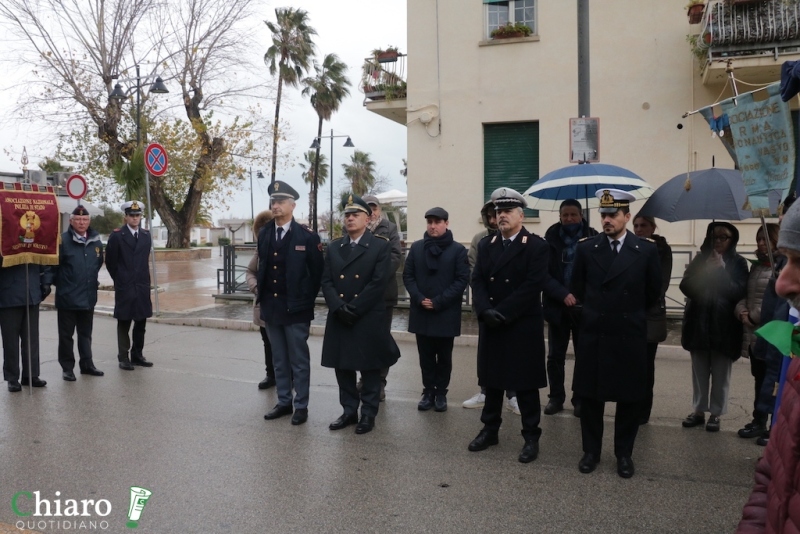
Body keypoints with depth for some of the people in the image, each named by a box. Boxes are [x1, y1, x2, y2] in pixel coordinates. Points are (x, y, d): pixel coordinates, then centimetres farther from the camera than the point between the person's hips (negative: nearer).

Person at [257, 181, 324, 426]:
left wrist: (307, 300, -3)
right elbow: (262, 267, 16)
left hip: (296, 309, -5)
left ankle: (301, 406, 15)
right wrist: (263, 297, 11)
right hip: (271, 307, 5)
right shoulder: (264, 234, 7)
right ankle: (284, 402, 26)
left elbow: (317, 272, -4)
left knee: (299, 360, 4)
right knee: (279, 360, 14)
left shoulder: (307, 236, -8)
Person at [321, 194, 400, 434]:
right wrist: (339, 307, -12)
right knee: (342, 367, 11)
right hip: (338, 319, 5)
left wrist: (353, 308, -16)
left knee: (369, 368, 5)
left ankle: (368, 414, 18)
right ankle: (349, 411, 24)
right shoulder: (334, 247, 11)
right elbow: (326, 281, 3)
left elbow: (379, 282, -13)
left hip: (369, 319, -4)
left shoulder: (381, 246, -4)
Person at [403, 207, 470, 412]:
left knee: (444, 357, 8)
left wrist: (439, 301, -14)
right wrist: (419, 298, -10)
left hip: (446, 314, -2)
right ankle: (428, 391, 21)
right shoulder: (416, 247, 8)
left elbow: (462, 280, -8)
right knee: (426, 356, 9)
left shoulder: (458, 250, -2)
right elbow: (408, 275, 5)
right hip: (421, 312, 3)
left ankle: (441, 393, 20)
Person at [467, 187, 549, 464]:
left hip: (523, 327, -4)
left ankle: (531, 437, 17)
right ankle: (490, 430, 28)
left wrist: (502, 312, -19)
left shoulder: (536, 246, -6)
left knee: (525, 383, 4)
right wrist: (486, 311, -15)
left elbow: (533, 285, -15)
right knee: (492, 380, 14)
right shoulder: (486, 245, 10)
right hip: (490, 326, 5)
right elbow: (477, 281, 2)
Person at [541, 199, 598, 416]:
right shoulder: (551, 239, -2)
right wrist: (563, 294, -20)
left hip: (585, 307, -1)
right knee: (555, 356, 8)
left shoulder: (593, 238, -3)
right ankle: (556, 397, 22)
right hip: (558, 306, 1)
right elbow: (544, 274, -8)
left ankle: (580, 399, 21)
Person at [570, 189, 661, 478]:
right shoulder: (586, 248, -1)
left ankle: (624, 453, 25)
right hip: (593, 334, 1)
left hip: (630, 336, 0)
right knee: (590, 396, 8)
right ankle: (591, 451, 24)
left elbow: (653, 292, 7)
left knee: (629, 398, 9)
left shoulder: (646, 250, -3)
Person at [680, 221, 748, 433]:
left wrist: (722, 270, -16)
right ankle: (698, 410, 22)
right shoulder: (700, 259, 6)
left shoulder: (738, 263, -1)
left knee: (720, 375, 5)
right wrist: (705, 271, -16)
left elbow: (739, 292, -11)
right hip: (699, 324, 3)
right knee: (699, 372, 12)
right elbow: (685, 286, -2)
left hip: (723, 326, -2)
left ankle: (716, 413, 16)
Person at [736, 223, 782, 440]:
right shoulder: (756, 265, 17)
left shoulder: (784, 265, -8)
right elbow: (745, 293, 17)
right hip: (752, 333, 7)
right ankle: (759, 420, 22)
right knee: (759, 378, 13)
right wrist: (742, 312, -2)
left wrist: (755, 317, -12)